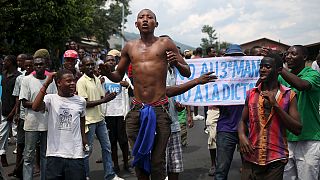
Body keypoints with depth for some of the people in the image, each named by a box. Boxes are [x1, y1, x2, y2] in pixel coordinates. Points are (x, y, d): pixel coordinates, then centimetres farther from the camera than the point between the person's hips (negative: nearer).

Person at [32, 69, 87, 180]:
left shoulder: (81, 101, 4)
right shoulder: (50, 99, -4)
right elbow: (35, 107, -24)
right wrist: (46, 84, -23)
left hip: (75, 154, 2)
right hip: (54, 154, -1)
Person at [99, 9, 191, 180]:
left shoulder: (165, 43, 3)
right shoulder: (129, 47, 11)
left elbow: (187, 73, 5)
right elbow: (118, 76, 21)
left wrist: (176, 63, -16)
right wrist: (107, 73, -2)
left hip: (159, 109, -3)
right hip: (136, 109, 3)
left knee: (157, 161, -1)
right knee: (139, 156, 12)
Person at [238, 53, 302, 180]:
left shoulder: (289, 95, -2)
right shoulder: (251, 93, 5)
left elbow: (297, 129, -7)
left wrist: (275, 105, -14)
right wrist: (242, 136, -8)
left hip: (276, 159, -2)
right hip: (251, 156, 2)